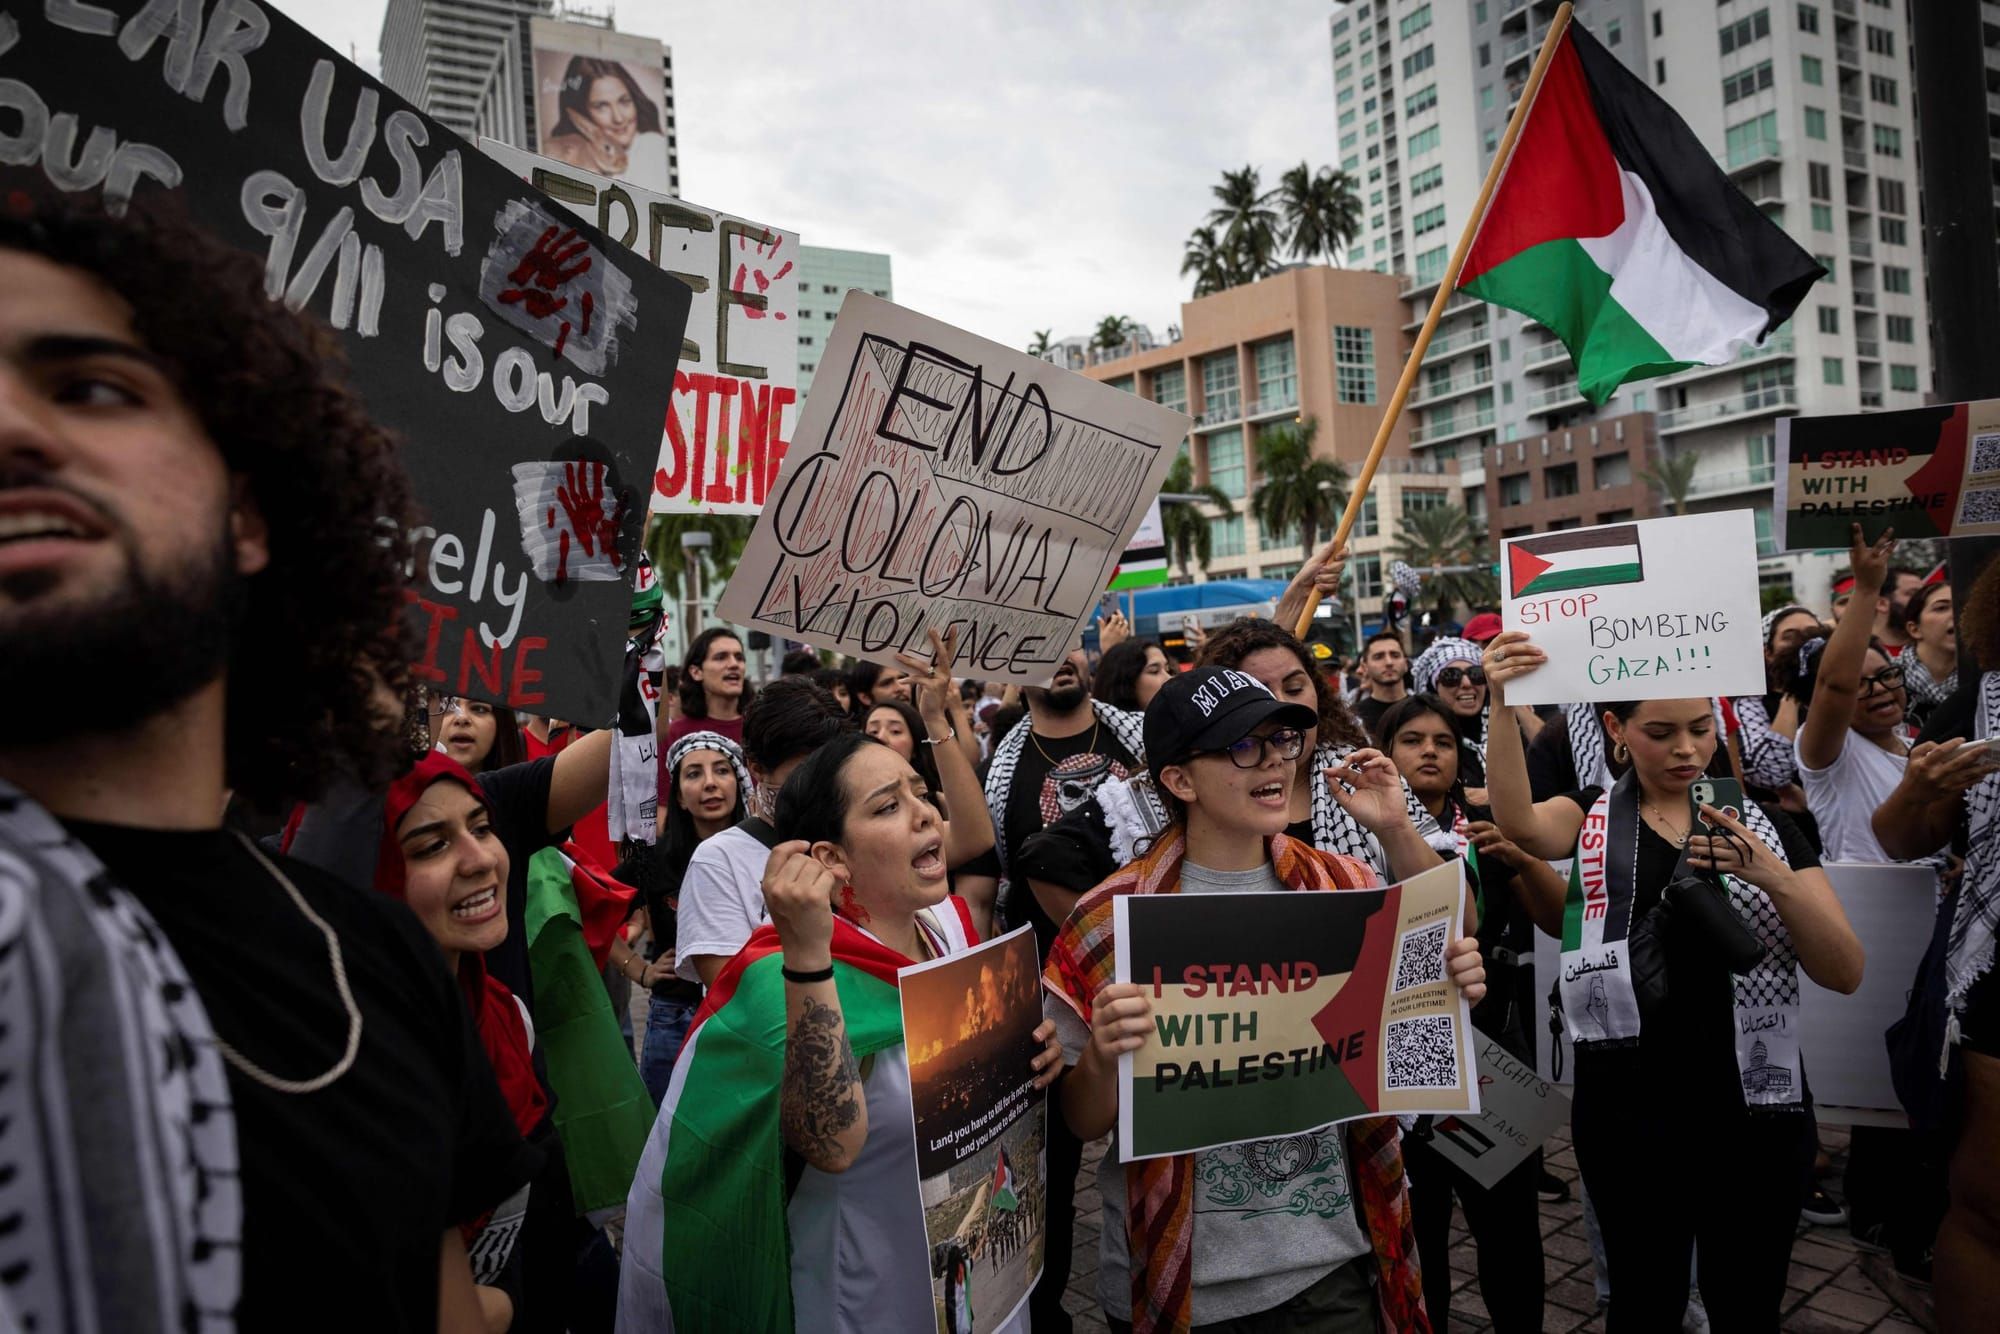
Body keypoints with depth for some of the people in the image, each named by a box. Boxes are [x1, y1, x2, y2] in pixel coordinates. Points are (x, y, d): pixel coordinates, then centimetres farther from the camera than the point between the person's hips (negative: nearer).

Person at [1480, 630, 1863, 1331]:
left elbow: (1846, 973, -4)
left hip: (1753, 1107, 1)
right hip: (1624, 1110, -1)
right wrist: (1501, 701, -37)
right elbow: (1518, 823, -24)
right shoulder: (1592, 815, 0)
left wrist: (1772, 878, -21)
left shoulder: (1764, 825, 3)